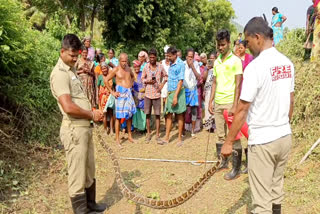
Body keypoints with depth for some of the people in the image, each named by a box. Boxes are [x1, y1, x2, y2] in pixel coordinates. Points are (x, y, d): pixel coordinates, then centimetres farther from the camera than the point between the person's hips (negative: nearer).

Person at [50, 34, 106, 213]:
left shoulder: (71, 70, 15)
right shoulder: (60, 73, -15)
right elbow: (68, 107, -25)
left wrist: (92, 113, 3)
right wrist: (92, 115, -11)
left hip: (85, 127, 10)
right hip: (74, 129, -10)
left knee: (89, 170, 20)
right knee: (77, 174, 2)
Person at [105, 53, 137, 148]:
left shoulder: (128, 68, 10)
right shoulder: (116, 69, -7)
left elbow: (132, 76, 32)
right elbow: (106, 80, -7)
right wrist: (112, 92, -9)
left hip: (129, 93, 6)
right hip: (120, 93, -6)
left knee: (130, 114, 10)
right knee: (119, 116, -5)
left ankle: (130, 135, 23)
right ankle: (117, 139, 2)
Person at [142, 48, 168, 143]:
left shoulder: (160, 66, -1)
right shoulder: (146, 67, 1)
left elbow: (165, 76, 12)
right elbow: (142, 78, 7)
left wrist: (162, 84, -3)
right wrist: (147, 81, -12)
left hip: (157, 94, -1)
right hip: (148, 93, 1)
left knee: (157, 115, 1)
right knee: (148, 114, 8)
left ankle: (157, 135, 10)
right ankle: (148, 133, 22)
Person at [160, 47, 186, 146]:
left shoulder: (180, 64, -12)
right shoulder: (171, 64, 12)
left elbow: (180, 81, -17)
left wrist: (175, 96, -22)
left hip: (177, 92, -7)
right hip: (170, 92, 7)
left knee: (179, 115, 3)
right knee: (168, 114, 7)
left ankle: (180, 138, 13)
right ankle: (166, 137, 12)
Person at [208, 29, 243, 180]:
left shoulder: (235, 60, -6)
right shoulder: (217, 62, 13)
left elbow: (238, 84, -10)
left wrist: (234, 105, -16)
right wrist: (211, 101, 10)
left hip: (230, 103, -6)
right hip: (218, 103, 6)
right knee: (220, 136, 12)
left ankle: (236, 169, 5)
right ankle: (223, 162, 25)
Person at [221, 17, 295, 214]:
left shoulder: (255, 66, -17)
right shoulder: (287, 63, 5)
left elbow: (242, 109, -17)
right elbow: (291, 101, 13)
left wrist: (229, 142, -9)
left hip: (263, 140, -7)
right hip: (285, 137, 7)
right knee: (276, 190, 20)